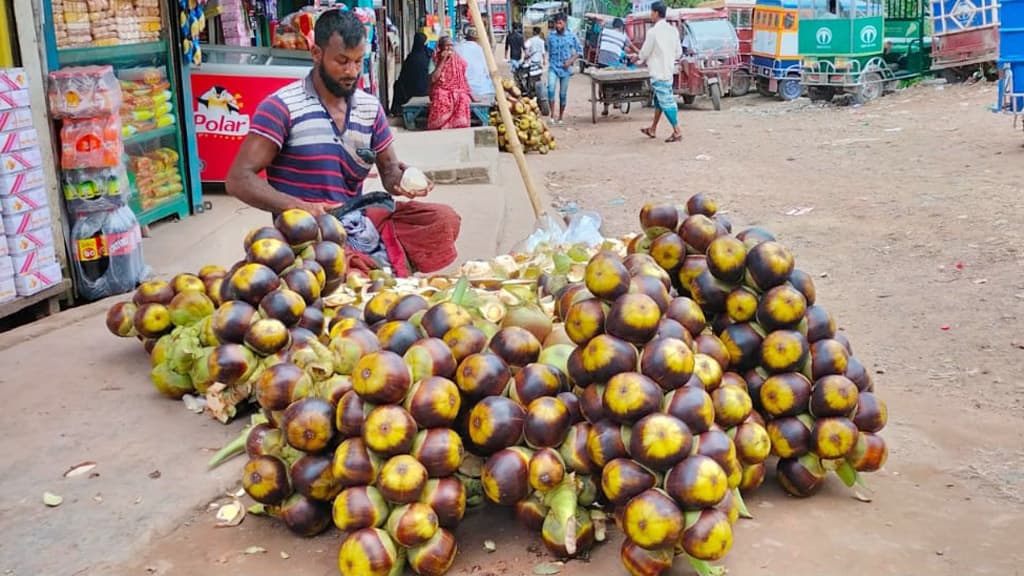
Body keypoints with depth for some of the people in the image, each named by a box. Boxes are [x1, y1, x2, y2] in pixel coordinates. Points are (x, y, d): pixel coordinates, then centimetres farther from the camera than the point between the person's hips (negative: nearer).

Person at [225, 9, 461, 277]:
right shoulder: (281, 107, -8)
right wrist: (297, 207, -26)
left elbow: (389, 169, 19)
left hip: (360, 223, 7)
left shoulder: (371, 108, 10)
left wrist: (405, 179, -7)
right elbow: (239, 179, -11)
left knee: (444, 219, -9)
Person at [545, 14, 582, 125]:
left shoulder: (572, 36, -2)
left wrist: (571, 61, -8)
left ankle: (561, 117, 20)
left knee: (563, 94, 6)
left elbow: (580, 50, 4)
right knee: (551, 89, -22)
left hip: (565, 68, 0)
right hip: (553, 67, 0)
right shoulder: (550, 36, 3)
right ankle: (552, 114, -15)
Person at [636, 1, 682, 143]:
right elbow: (679, 52, 10)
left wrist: (641, 59, 12)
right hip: (668, 70, 8)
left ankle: (677, 132, -5)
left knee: (666, 101, -5)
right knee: (659, 99, 17)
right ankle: (653, 129, 27)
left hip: (658, 72, -8)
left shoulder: (653, 32, -16)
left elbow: (644, 53, -9)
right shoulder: (673, 30, 7)